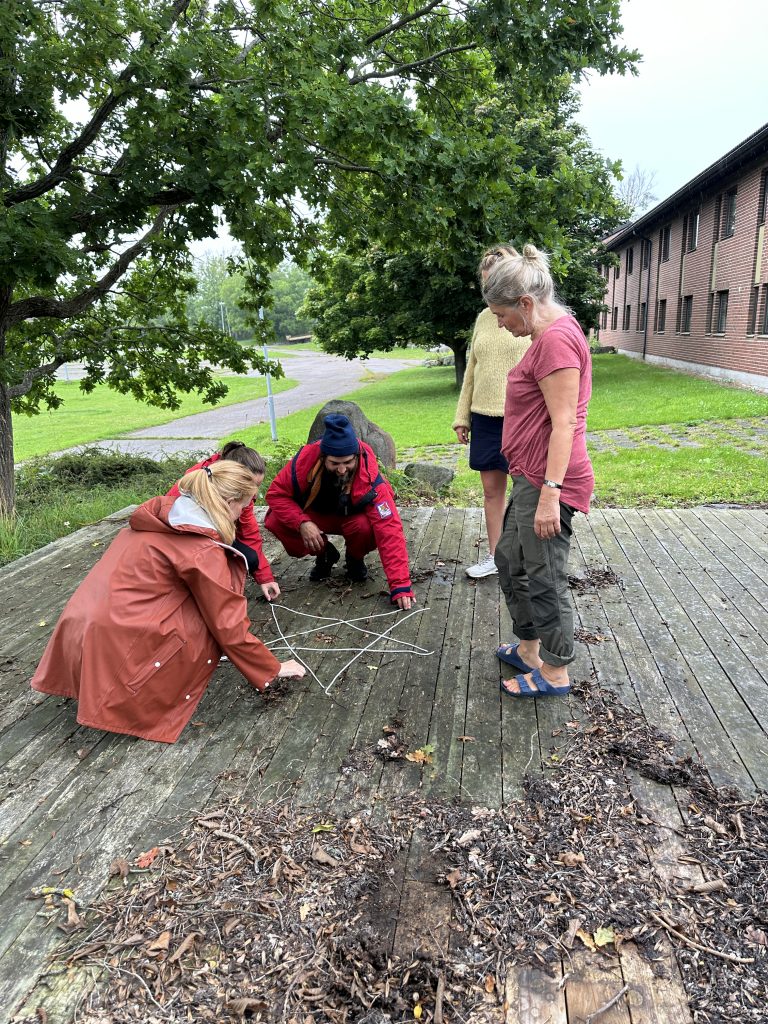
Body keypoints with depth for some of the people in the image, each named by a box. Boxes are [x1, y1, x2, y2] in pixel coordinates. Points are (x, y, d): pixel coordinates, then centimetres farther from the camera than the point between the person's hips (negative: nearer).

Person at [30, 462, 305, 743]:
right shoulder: (203, 552, -15)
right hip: (113, 656, -8)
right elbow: (230, 628, -10)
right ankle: (153, 701, -3)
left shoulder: (161, 511, 8)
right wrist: (274, 669, 6)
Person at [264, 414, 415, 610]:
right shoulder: (306, 457, -31)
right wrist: (302, 522, -35)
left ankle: (355, 558, 1)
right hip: (316, 515, 2)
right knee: (275, 520, -25)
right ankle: (324, 554, 3)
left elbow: (389, 529, -39)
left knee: (366, 527, -38)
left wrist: (400, 585, -44)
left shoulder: (370, 477, -35)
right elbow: (276, 493, -18)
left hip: (352, 518, -2)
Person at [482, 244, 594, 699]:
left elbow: (563, 423, -23)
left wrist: (550, 492, -25)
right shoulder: (551, 334, 14)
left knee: (544, 579, 1)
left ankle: (556, 673, 18)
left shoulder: (557, 339, -18)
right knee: (510, 560, 21)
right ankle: (529, 648, 36)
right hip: (532, 478, 11)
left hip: (547, 481, -11)